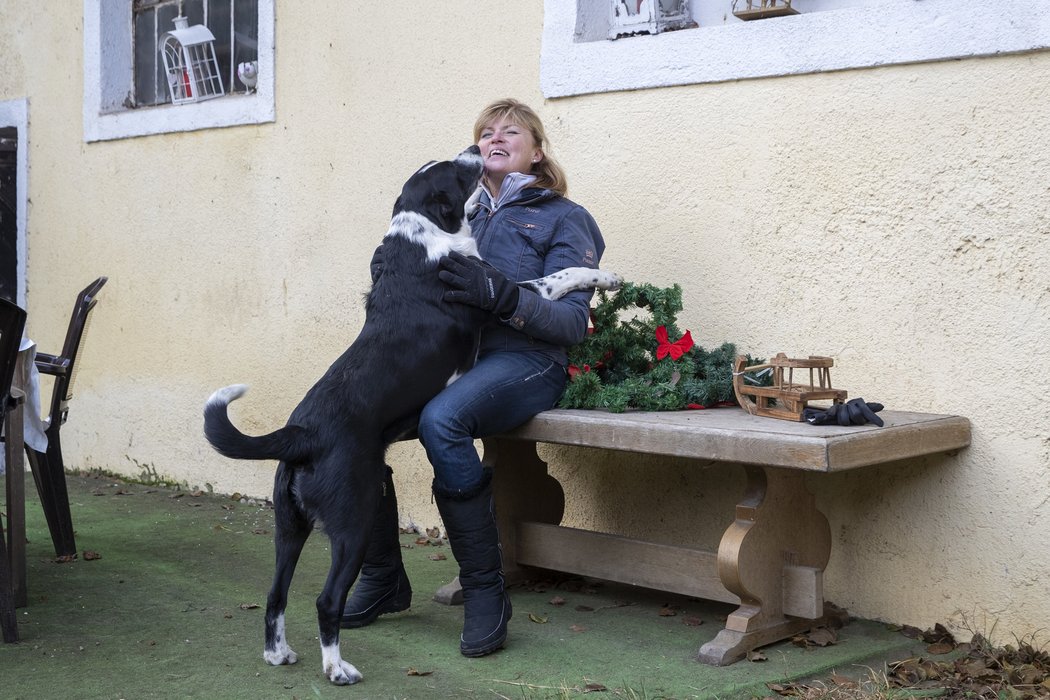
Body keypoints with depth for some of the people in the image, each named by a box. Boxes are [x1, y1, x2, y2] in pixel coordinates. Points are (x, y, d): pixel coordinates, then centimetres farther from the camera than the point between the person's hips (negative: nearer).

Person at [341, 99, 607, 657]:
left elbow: (572, 323, -6)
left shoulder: (564, 219, 5)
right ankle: (382, 579, -2)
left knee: (440, 420, -36)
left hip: (525, 361, -5)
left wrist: (499, 294, -21)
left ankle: (485, 590, -23)